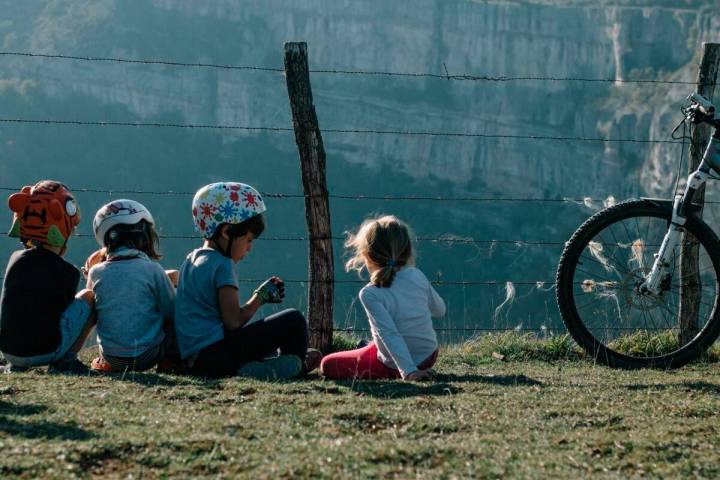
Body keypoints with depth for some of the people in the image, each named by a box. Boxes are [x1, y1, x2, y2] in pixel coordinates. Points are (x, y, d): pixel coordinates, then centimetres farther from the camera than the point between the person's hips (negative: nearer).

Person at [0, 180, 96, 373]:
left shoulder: (16, 259, 3)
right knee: (89, 297, 12)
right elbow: (64, 309, 4)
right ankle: (65, 360, 3)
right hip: (47, 350, -5)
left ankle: (17, 365, 18)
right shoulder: (67, 272, -10)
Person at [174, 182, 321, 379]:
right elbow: (233, 323, -13)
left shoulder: (191, 260, 17)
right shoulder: (221, 264, -10)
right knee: (293, 320, -7)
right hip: (216, 353, -9)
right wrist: (260, 297, 0)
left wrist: (260, 296, 16)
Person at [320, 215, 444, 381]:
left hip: (394, 367, -5)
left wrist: (408, 371, -34)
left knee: (328, 364, 7)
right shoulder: (417, 276, -9)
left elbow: (390, 334, -31)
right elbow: (439, 310, 6)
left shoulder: (370, 294, -24)